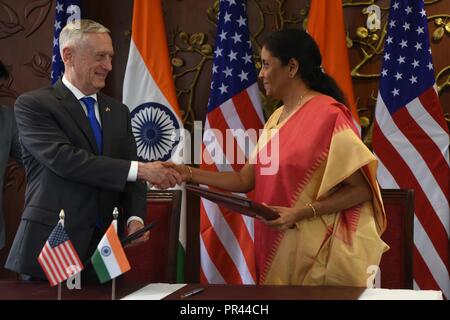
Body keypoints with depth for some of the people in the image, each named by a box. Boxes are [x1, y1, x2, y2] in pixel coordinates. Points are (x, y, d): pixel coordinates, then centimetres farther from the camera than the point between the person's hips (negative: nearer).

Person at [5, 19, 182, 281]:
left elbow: (128, 176, 11)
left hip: (105, 248, 5)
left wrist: (135, 218, -10)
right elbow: (65, 159, -18)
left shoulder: (118, 112, 15)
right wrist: (140, 169, -21)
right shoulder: (33, 105, -4)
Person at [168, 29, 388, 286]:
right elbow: (245, 180, 11)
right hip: (278, 249, 8)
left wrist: (300, 213, -22)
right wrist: (189, 174, 3)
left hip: (315, 253, -7)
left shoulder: (327, 114, -14)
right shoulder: (276, 118, 11)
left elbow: (362, 189, -15)